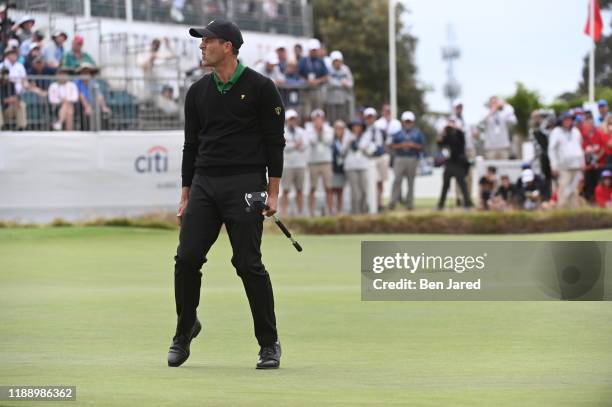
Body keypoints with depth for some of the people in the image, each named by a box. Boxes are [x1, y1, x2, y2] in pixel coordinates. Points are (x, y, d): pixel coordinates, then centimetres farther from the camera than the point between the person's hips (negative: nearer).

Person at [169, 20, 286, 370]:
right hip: (204, 185, 5)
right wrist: (186, 196, 13)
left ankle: (269, 344, 4)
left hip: (244, 185, -5)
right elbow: (192, 145, 16)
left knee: (249, 263, -7)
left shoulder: (260, 88, -4)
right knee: (187, 258, -2)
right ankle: (185, 330, 18)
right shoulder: (198, 92, 11)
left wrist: (272, 193, -10)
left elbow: (274, 141, -4)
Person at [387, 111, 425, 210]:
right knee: (397, 180, -12)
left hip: (412, 160, 1)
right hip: (399, 159, -1)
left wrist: (413, 145, -10)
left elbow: (422, 146, 7)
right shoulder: (397, 133, 9)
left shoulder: (418, 133, 12)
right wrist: (401, 145, -11)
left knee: (411, 182, 3)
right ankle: (393, 201, -12)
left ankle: (409, 202, 8)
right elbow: (391, 145, 3)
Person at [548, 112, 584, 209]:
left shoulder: (576, 132, 17)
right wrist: (554, 166, -5)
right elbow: (551, 150, 1)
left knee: (574, 189, 2)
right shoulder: (556, 132, 2)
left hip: (577, 165, 4)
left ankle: (574, 208, 4)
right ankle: (561, 207, -12)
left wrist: (582, 163, 16)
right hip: (564, 167, -4)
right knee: (564, 188, -13)